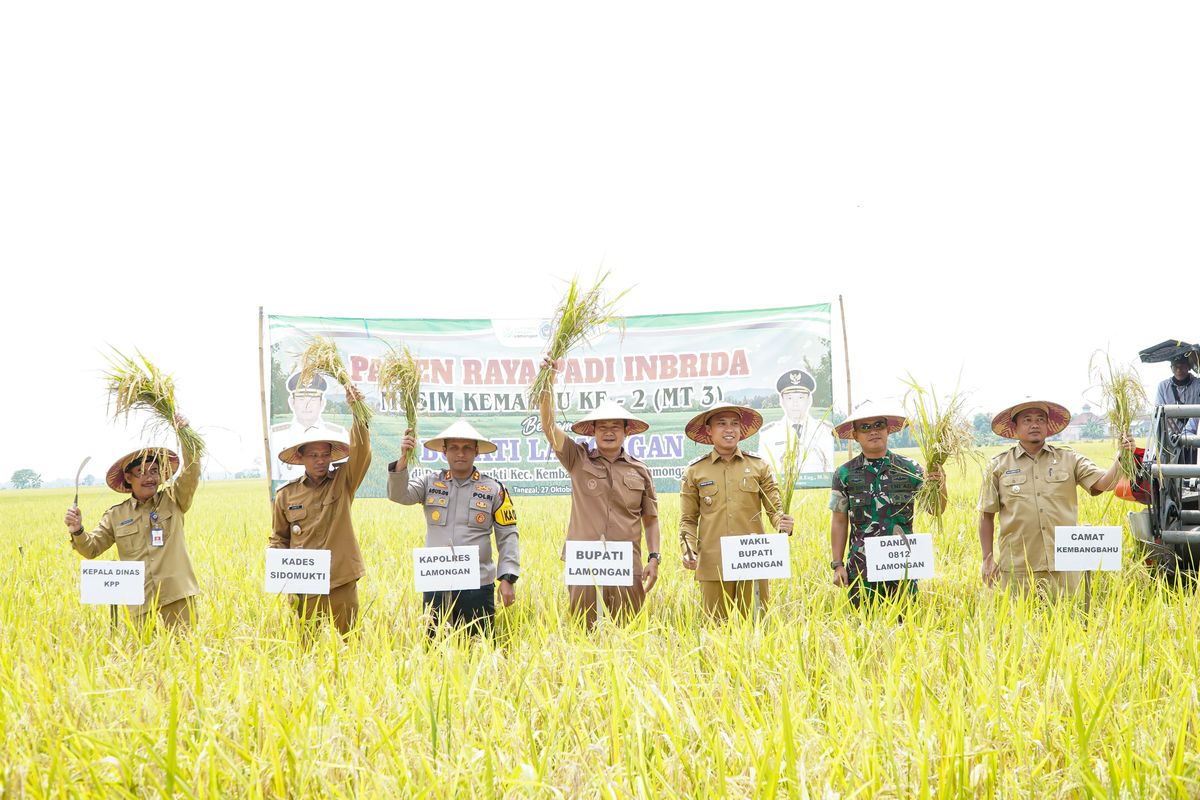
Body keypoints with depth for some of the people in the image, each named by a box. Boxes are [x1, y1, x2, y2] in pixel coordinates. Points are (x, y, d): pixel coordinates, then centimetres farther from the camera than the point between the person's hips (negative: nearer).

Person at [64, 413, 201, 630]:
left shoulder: (173, 500, 7)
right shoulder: (115, 515, 10)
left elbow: (192, 473, -7)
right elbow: (92, 549, 11)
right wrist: (77, 532, -10)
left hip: (178, 596, -1)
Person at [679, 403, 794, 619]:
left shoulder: (758, 465, 8)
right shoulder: (695, 471, 7)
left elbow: (775, 508, 10)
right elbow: (688, 519, 10)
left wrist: (783, 524, -12)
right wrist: (688, 550, -6)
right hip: (713, 563, 0)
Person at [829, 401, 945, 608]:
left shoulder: (909, 468, 3)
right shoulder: (845, 474, 3)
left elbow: (936, 509, 4)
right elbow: (839, 522, 6)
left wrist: (940, 486, -17)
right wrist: (838, 565, 2)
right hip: (862, 568, 0)